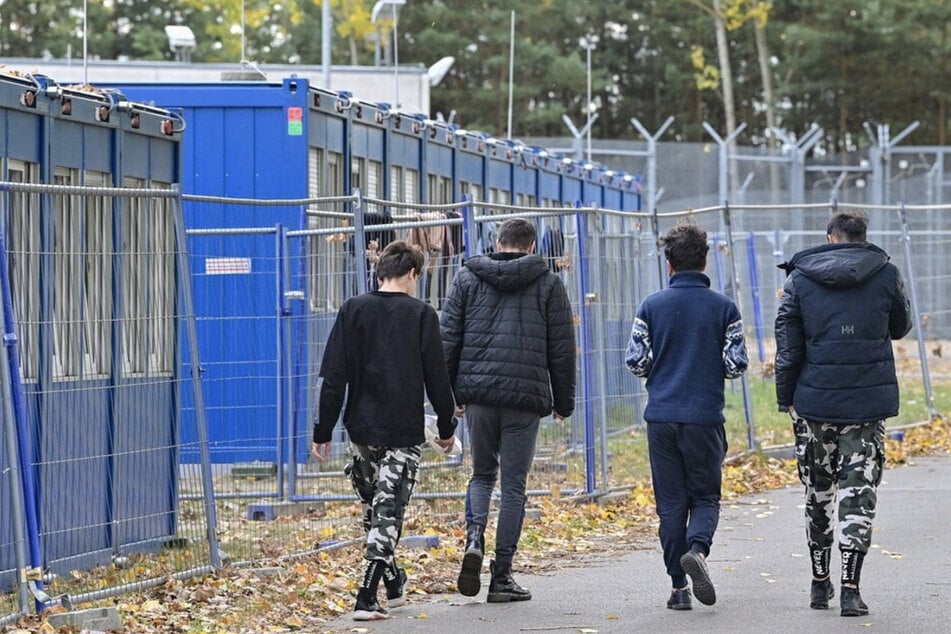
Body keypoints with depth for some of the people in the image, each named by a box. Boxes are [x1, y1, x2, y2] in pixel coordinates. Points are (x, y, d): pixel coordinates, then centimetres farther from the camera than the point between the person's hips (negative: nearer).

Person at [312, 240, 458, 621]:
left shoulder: (353, 311, 1)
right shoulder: (422, 315, -5)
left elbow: (334, 378, -1)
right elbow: (437, 378, -1)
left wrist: (323, 430, 3)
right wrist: (447, 426, 12)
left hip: (361, 430, 3)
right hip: (404, 432, -3)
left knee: (373, 508, 20)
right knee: (388, 512, -1)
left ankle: (394, 584, 33)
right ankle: (367, 598, -12)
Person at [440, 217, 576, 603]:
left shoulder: (468, 279, 8)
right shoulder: (548, 285, 5)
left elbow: (448, 339, 5)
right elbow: (561, 350, 5)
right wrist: (564, 402, 13)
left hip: (477, 393, 2)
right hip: (525, 398, -1)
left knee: (482, 473, 19)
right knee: (513, 484, 4)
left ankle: (474, 537, -9)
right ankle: (501, 578, 3)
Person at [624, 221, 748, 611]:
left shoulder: (652, 306, 0)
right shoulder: (723, 307, -1)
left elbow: (635, 362, -2)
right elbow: (736, 365, -3)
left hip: (661, 417, 1)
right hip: (705, 418, -1)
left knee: (670, 503, 7)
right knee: (705, 497, 10)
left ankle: (679, 586, 4)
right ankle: (697, 549, -20)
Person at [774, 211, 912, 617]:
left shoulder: (800, 278, 1)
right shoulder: (886, 275, 0)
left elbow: (788, 345, 1)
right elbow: (901, 328, 16)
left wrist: (786, 397, 8)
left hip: (815, 401, 1)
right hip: (869, 403, -1)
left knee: (818, 492, 14)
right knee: (859, 492, -1)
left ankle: (820, 582, 23)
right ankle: (850, 587, -10)